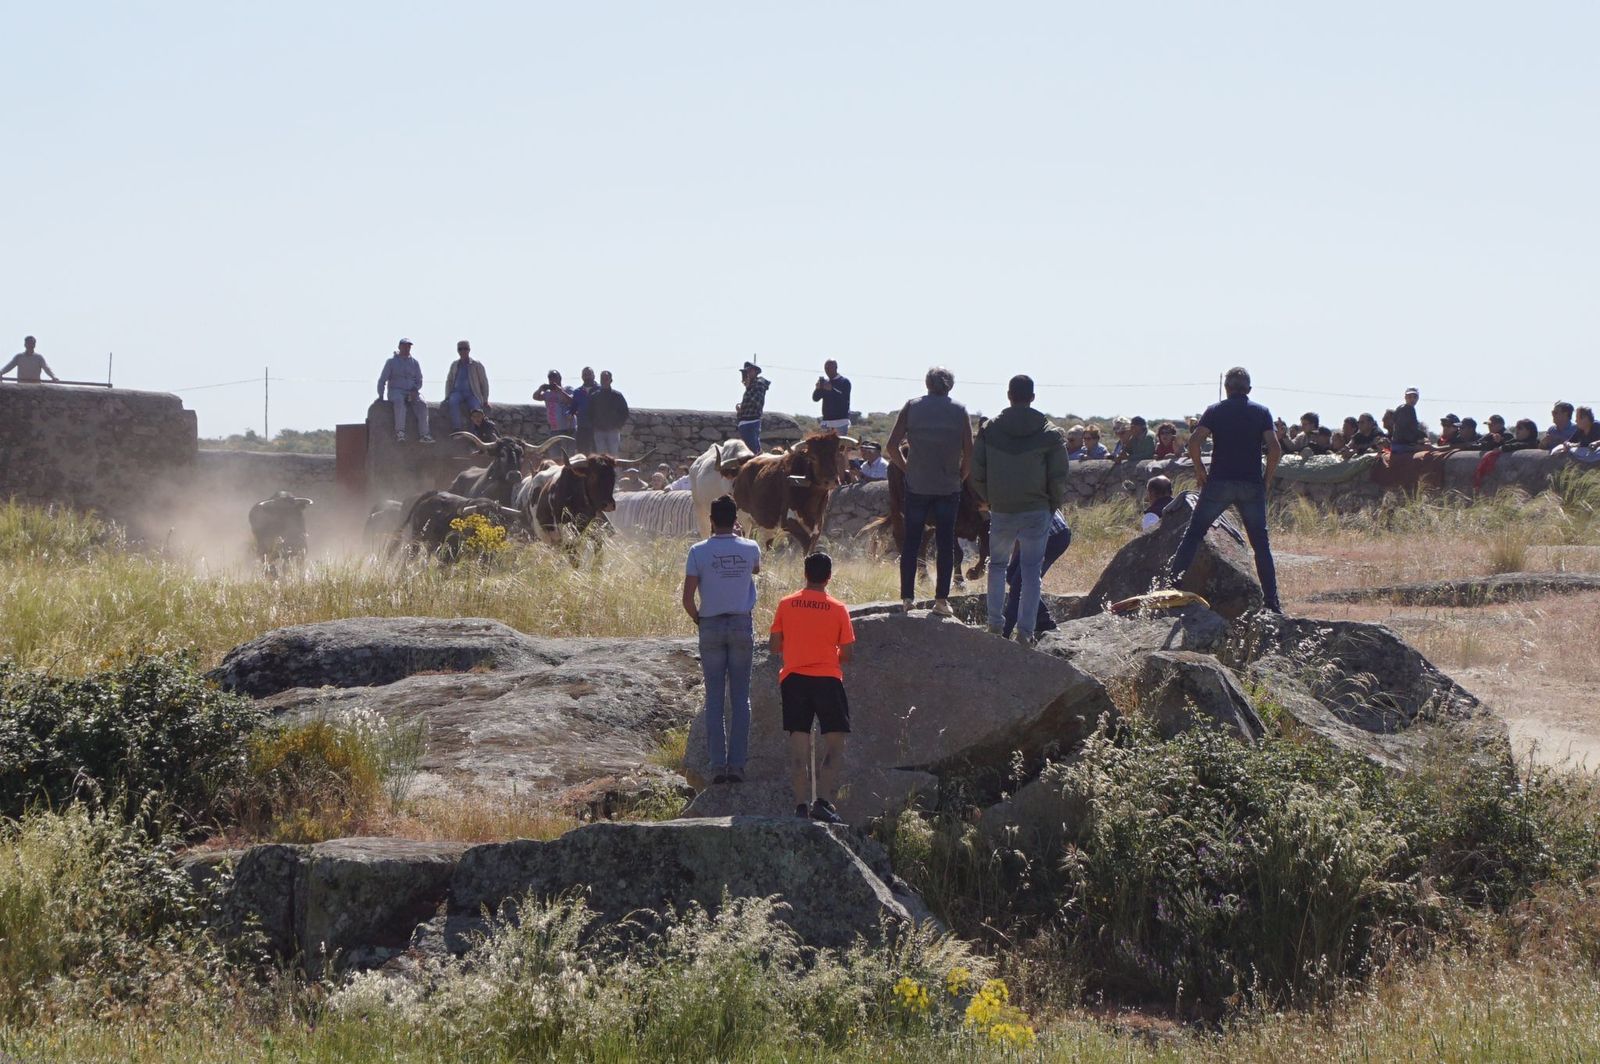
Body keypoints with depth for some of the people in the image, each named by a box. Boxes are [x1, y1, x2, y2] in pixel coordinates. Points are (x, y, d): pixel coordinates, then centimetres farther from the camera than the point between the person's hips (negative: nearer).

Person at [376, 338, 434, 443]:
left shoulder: (414, 363, 16)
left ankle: (423, 434, -33)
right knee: (399, 402, -38)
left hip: (411, 392, 3)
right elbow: (382, 380, 5)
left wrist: (415, 390, -4)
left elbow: (419, 381, 18)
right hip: (395, 391, -3)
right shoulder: (392, 361, 7)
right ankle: (399, 432, -45)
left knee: (422, 404, -27)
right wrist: (381, 396, -6)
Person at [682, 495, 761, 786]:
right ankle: (737, 764, 1)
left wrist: (697, 619, 11)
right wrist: (734, 536, 28)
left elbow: (687, 599, -9)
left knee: (715, 698, 3)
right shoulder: (750, 549, -1)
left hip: (711, 626, -1)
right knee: (740, 697, 4)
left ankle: (718, 765, -1)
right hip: (742, 625, 1)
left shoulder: (699, 551, -7)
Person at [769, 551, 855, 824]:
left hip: (793, 678, 2)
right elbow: (846, 654, -1)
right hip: (827, 679, -2)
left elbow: (775, 648, 5)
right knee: (834, 742, 2)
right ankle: (824, 801, -12)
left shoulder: (785, 605, 2)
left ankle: (801, 804, 1)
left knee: (799, 744, 5)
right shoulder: (838, 609, -3)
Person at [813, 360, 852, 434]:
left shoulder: (844, 382, 0)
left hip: (841, 420, -5)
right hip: (826, 420, 5)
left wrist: (831, 389, -26)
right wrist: (818, 388, -12)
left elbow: (845, 399, -14)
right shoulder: (825, 382, 15)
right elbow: (815, 398, 10)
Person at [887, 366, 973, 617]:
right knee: (945, 544, 6)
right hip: (949, 488, 0)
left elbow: (892, 446, -5)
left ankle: (906, 598, 6)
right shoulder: (959, 411, 1)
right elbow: (969, 452, -6)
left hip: (917, 486, 0)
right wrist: (961, 476, 7)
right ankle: (941, 599, 2)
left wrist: (906, 468, 8)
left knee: (911, 542, 8)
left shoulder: (912, 407, 1)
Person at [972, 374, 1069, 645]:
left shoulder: (990, 429, -2)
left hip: (1001, 511, 1)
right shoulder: (1050, 433, -5)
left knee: (997, 566, 19)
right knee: (1032, 571, 4)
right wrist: (1054, 505, 10)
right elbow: (1059, 478, -6)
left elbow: (976, 474, 0)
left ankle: (995, 624, 16)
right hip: (1036, 511, -1)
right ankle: (1025, 630, 0)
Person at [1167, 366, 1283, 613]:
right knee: (1260, 542, 6)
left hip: (1219, 482, -1)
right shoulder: (1261, 412, 5)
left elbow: (1194, 441, -10)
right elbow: (1275, 448, -7)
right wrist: (1267, 478, 4)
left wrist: (1199, 470, 3)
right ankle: (1271, 600, 3)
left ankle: (1172, 579, -1)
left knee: (1194, 533, 8)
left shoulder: (1215, 411, 4)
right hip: (1252, 486, 1)